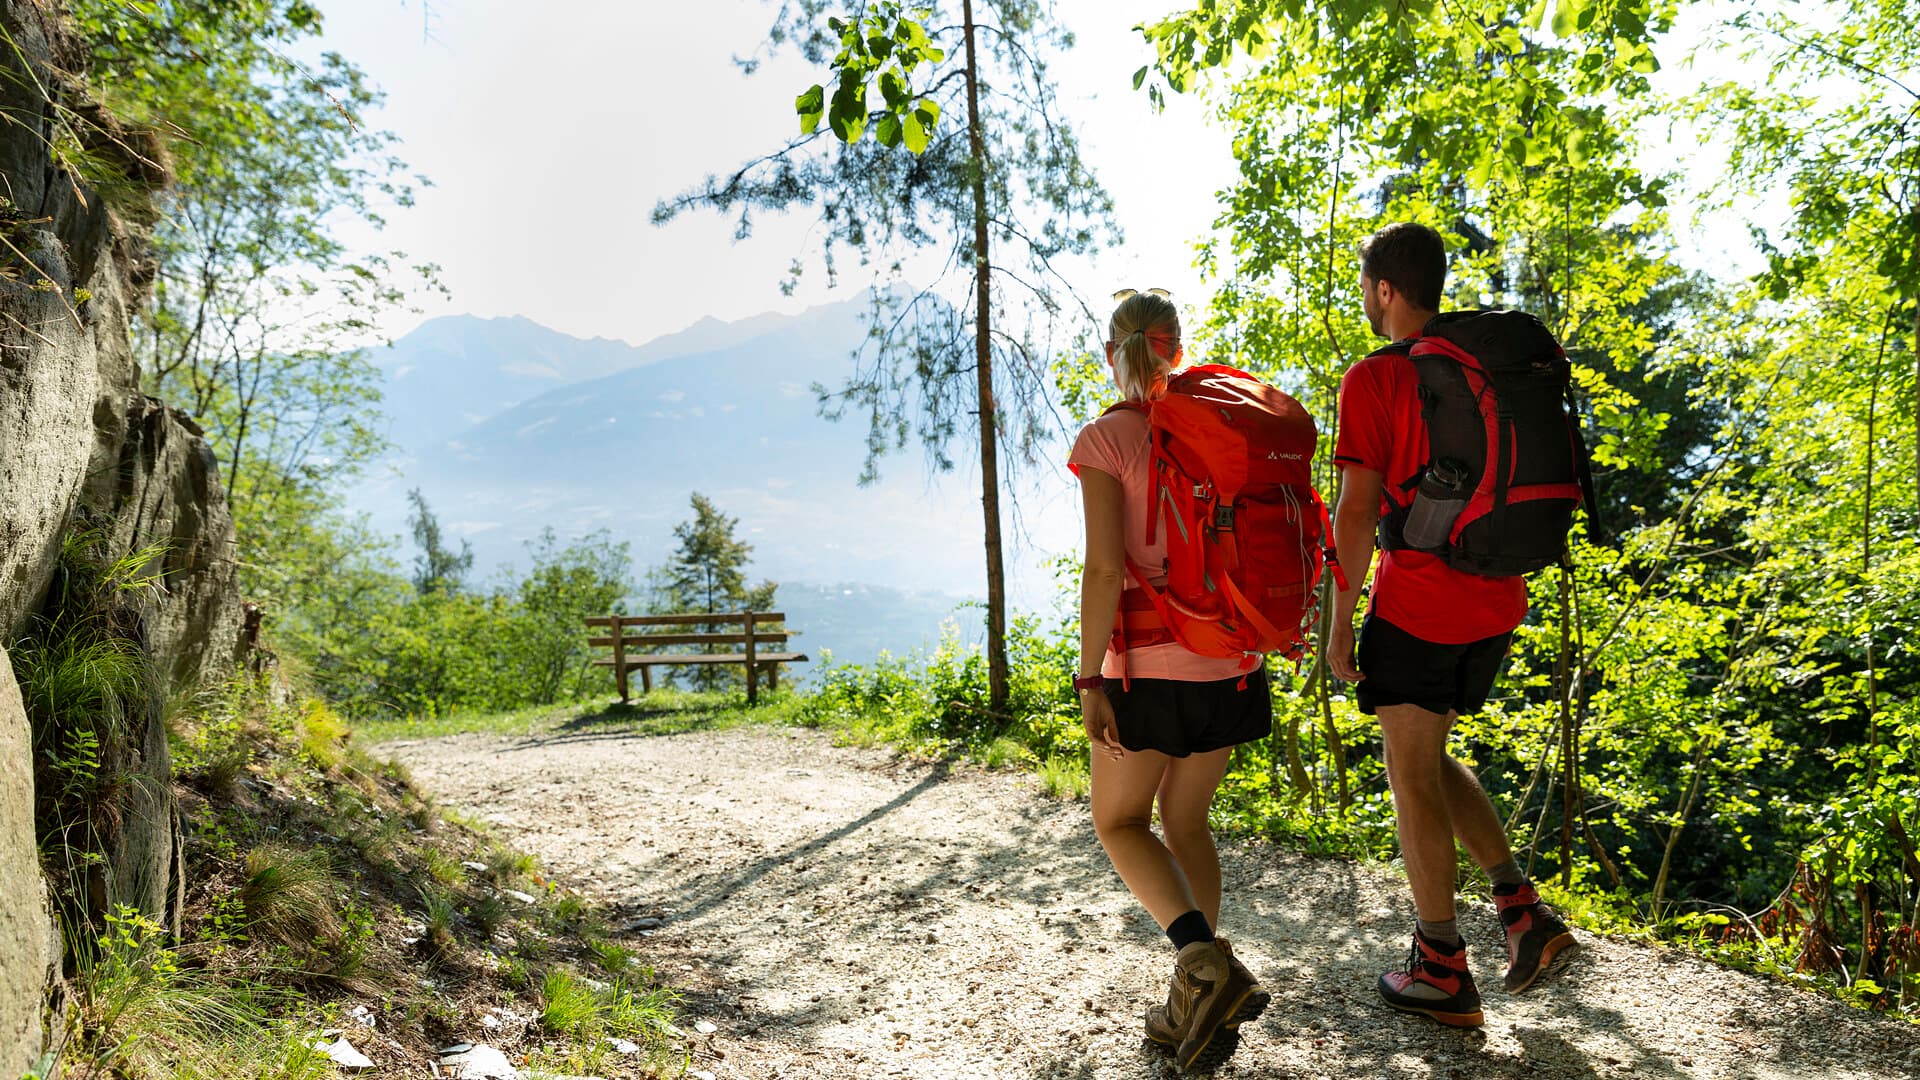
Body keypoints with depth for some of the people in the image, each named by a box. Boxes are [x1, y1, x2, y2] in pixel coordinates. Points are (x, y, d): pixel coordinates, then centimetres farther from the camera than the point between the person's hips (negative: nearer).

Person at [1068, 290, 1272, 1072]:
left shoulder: (1105, 439, -10)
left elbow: (1104, 568, -16)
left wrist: (1089, 679, -11)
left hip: (1150, 668, -5)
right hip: (1231, 666, 5)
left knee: (1119, 822, 14)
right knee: (1185, 822, 19)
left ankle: (1204, 958, -7)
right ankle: (1198, 1007, 20)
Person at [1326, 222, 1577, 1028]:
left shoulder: (1373, 380, -12)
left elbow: (1357, 510, -16)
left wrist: (1340, 621, -9)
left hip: (1415, 608, -7)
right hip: (1493, 605, 7)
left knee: (1413, 779, 5)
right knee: (1429, 760, 22)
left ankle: (1444, 976, 14)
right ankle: (1522, 909, 15)